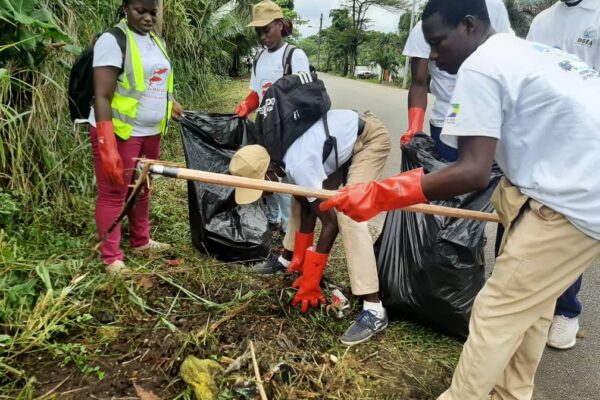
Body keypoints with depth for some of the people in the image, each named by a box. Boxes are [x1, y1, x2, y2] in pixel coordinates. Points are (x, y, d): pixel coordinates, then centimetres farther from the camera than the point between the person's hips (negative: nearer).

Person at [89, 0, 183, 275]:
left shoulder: (157, 41, 10)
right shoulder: (113, 40, -15)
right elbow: (102, 97, -21)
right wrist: (107, 147, -27)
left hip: (150, 131, 8)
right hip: (119, 131, -8)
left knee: (142, 189, 19)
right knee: (113, 193, 3)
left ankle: (140, 242, 35)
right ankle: (111, 258, 15)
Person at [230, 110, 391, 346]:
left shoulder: (298, 165, -34)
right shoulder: (283, 160, -8)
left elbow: (330, 222, -29)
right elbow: (306, 208, 2)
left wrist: (310, 282, -23)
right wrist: (299, 258, 4)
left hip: (370, 138, -9)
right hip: (343, 137, 9)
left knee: (349, 214, -23)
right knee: (302, 198, 9)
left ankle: (373, 309, -22)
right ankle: (287, 261, 30)